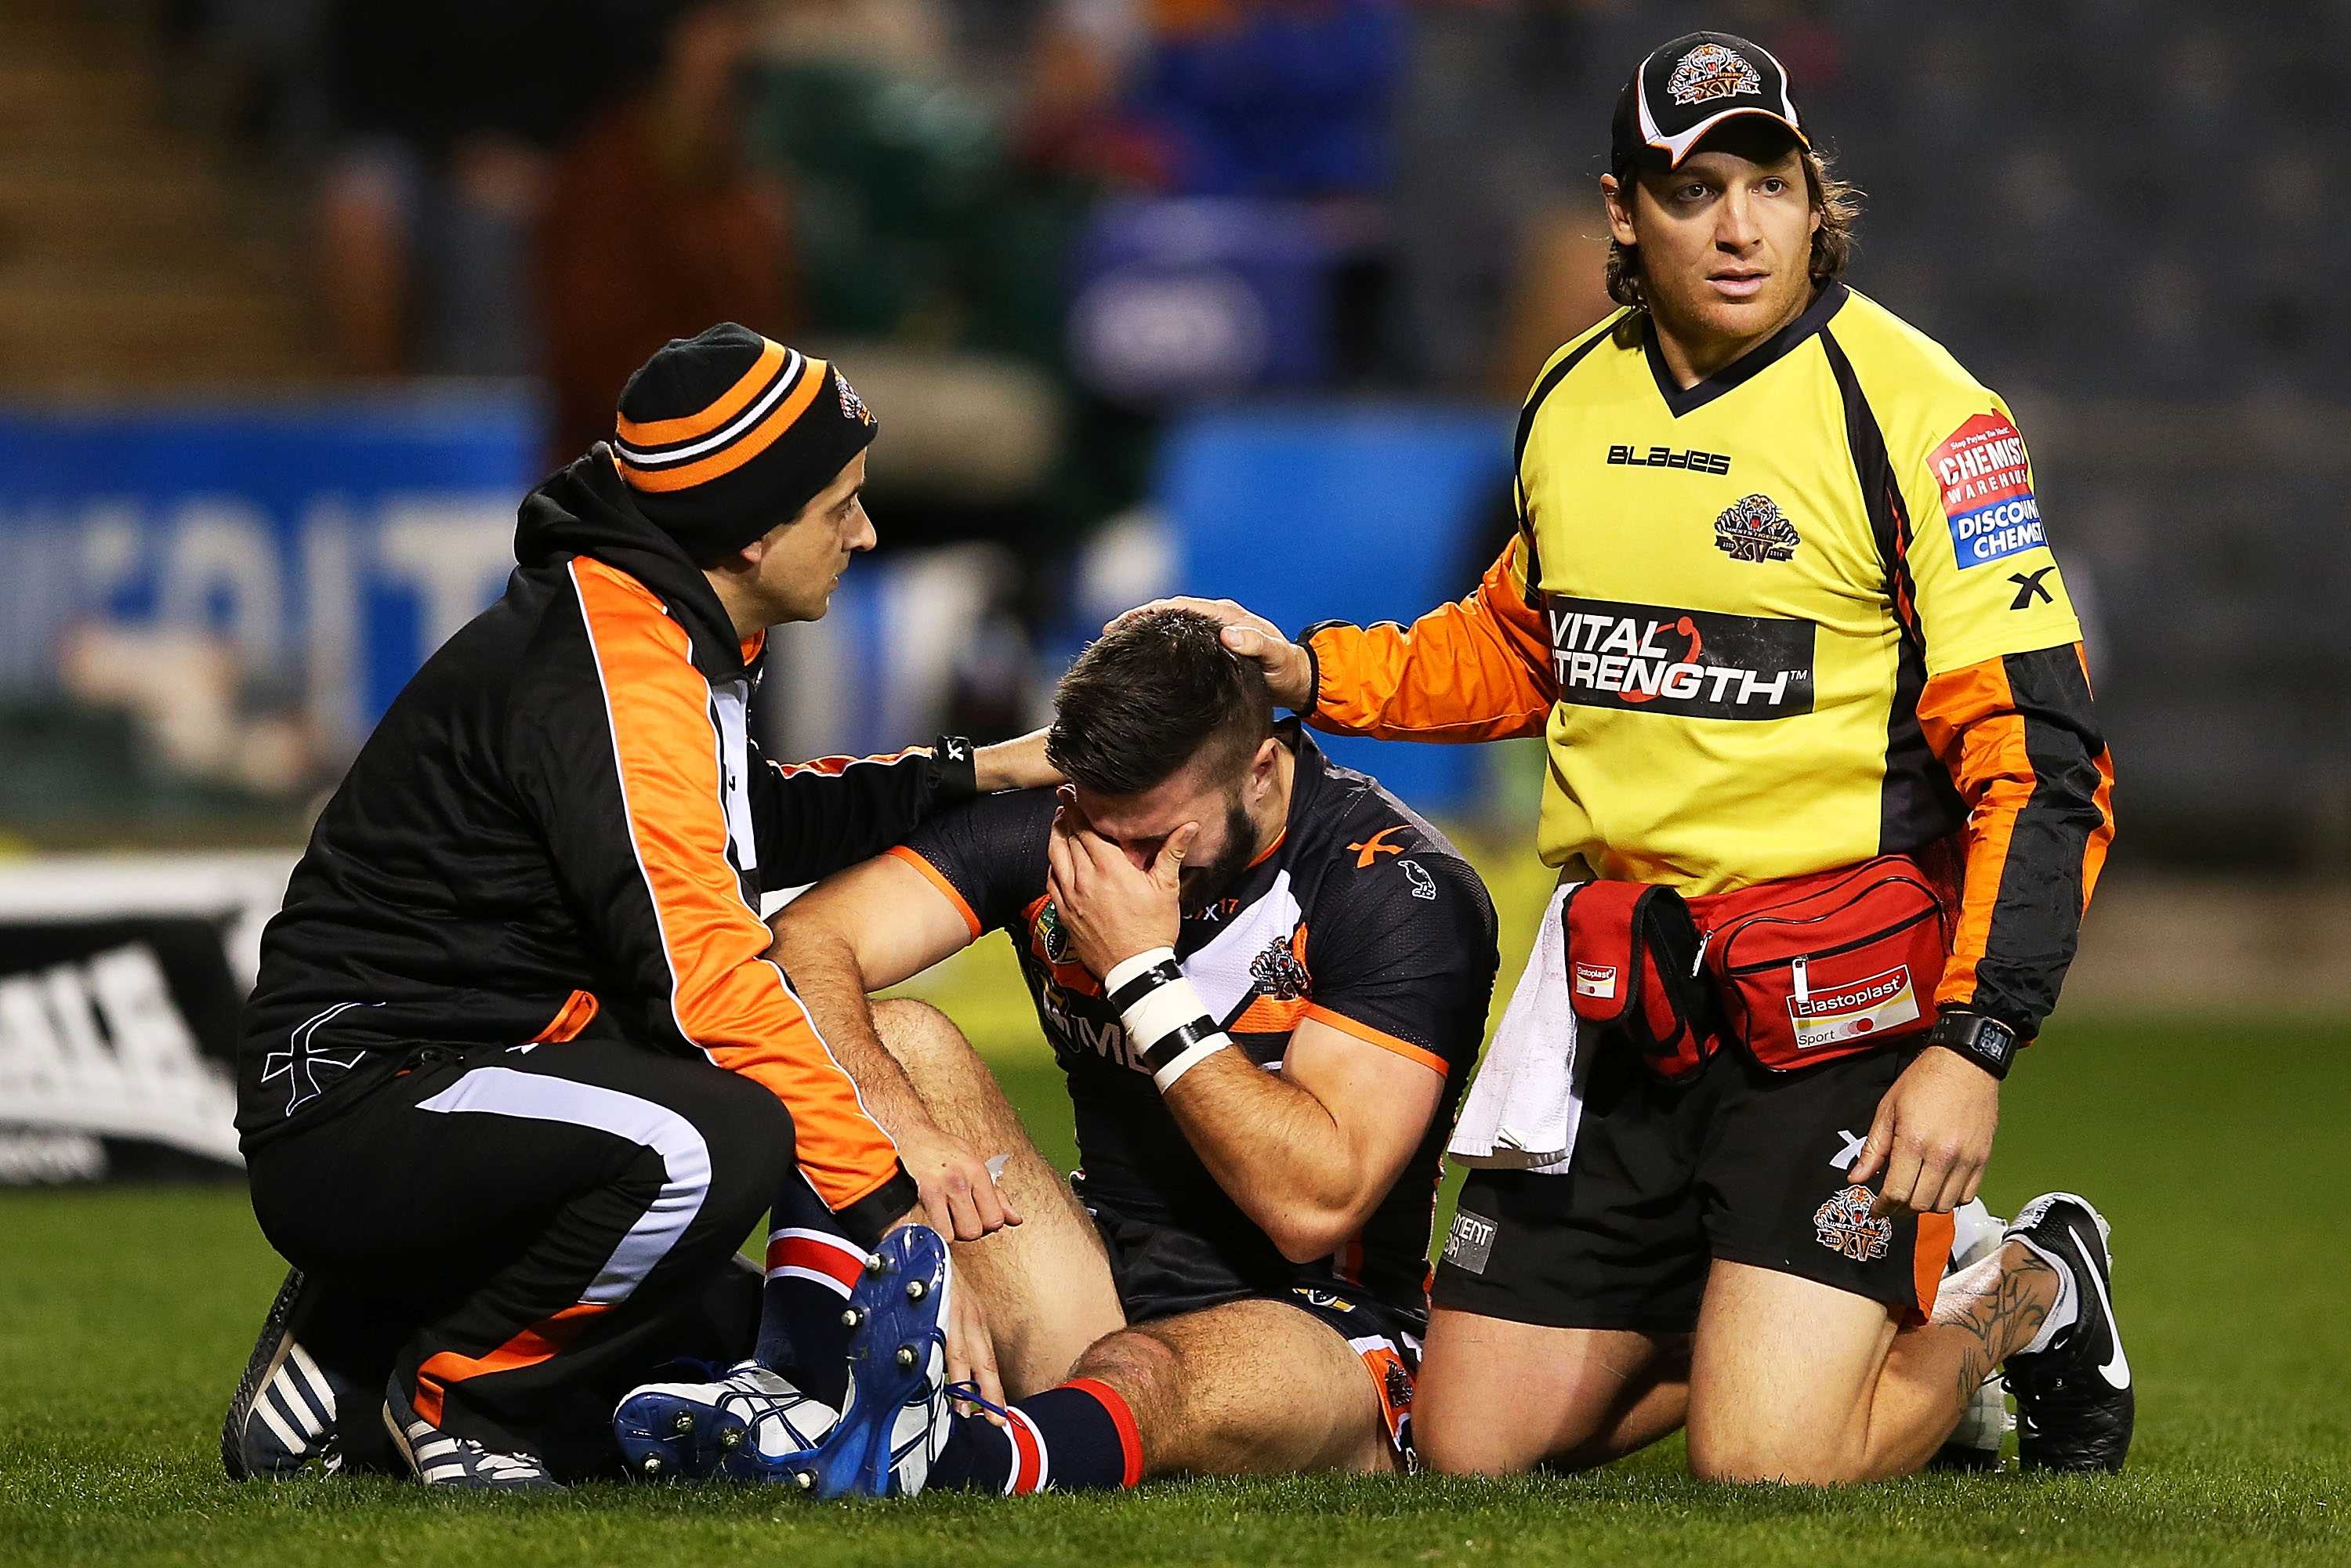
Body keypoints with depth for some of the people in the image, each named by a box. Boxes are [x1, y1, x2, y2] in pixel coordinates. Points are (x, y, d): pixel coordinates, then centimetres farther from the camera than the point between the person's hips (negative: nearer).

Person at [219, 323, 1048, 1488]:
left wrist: (970, 776, 24)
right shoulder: (609, 662, -19)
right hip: (356, 1107, -11)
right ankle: (455, 1388, -11)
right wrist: (880, 1174, -23)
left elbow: (742, 827, 33)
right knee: (725, 1139, -33)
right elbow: (696, 969, -26)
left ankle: (361, 1357, 14)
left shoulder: (669, 637, 13)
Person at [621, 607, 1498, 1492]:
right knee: (899, 1037, -15)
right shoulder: (1055, 824, -1)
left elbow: (1315, 1206, -20)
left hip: (1321, 1329, -5)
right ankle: (794, 1375, -36)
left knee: (1144, 1381, -41)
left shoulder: (1403, 889, -14)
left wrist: (1145, 976, -20)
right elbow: (804, 945, -12)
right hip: (1099, 1292, 6)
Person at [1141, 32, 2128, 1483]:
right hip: (1628, 1020, 6)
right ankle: (1811, 1301, 28)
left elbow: (2039, 758, -14)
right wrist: (1315, 673, 11)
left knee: (1767, 1466, -17)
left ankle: (2025, 1298, 15)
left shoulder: (1914, 411, -12)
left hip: (1843, 1004, -6)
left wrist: (1975, 1041, -23)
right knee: (1472, 1452, 6)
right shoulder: (1574, 401, 8)